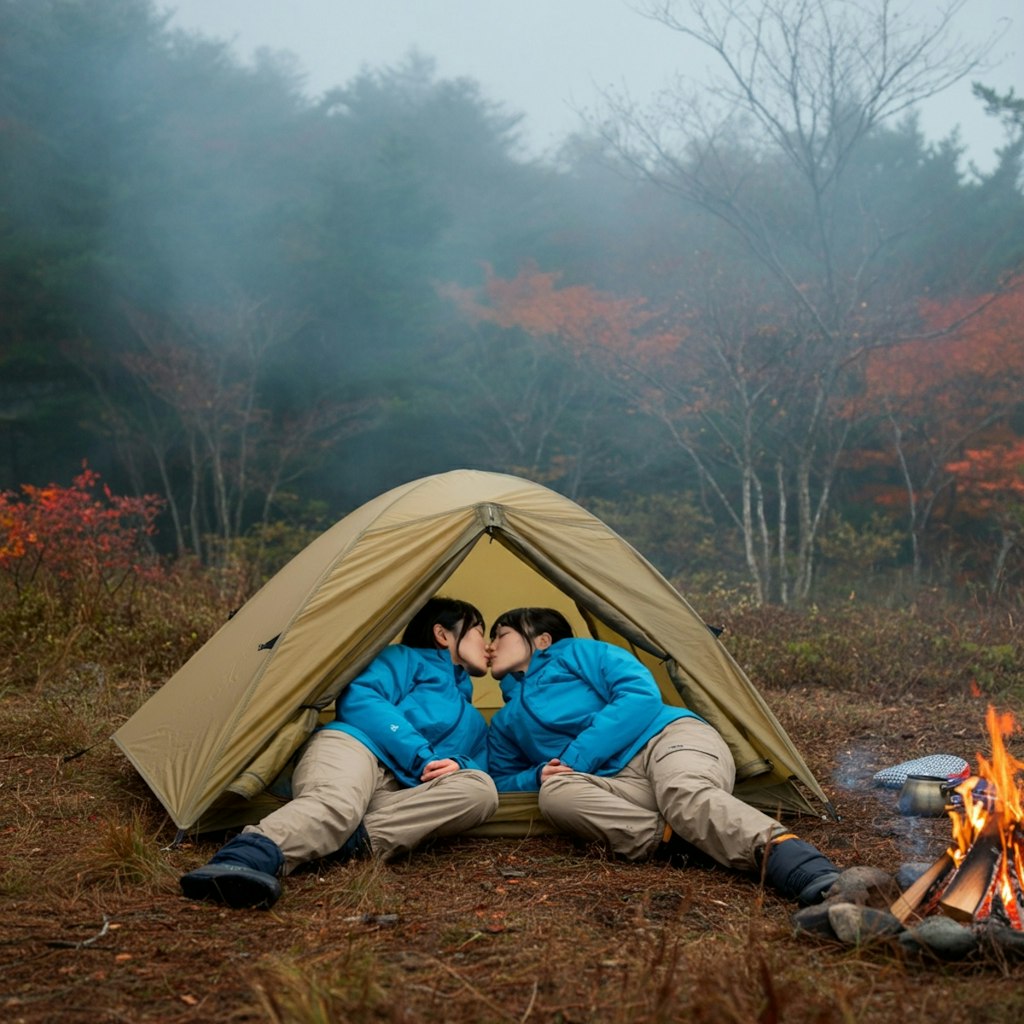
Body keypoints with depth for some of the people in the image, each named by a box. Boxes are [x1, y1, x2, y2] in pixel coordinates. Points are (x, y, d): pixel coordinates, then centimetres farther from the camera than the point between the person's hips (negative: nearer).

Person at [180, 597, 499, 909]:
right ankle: (244, 857, -68)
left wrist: (459, 765, 4)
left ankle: (360, 839, -40)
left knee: (480, 789, -25)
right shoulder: (407, 659, 21)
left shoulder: (474, 723, 40)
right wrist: (420, 758, -7)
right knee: (337, 801, -41)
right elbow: (358, 700, 3)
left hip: (396, 795, 5)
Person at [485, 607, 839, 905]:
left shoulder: (575, 653, 11)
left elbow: (641, 695, -3)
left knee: (686, 793, -41)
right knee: (554, 792, -29)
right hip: (621, 781, 4)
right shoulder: (504, 724, 29)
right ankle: (677, 837, -43)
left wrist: (575, 759, -8)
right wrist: (538, 775, 4)